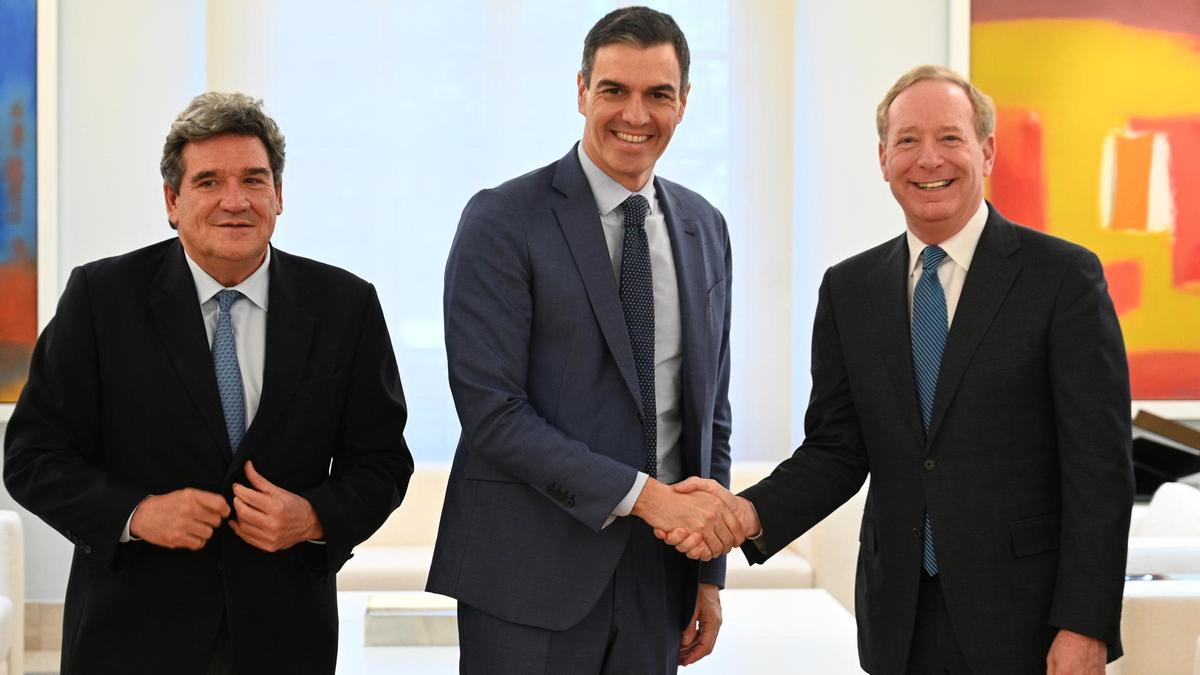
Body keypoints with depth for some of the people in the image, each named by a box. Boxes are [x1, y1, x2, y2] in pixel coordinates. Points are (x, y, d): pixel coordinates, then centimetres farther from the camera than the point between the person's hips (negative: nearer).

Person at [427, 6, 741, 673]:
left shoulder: (705, 228, 10)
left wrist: (710, 574, 11)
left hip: (659, 569, 5)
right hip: (532, 570, -5)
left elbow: (711, 407, 14)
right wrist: (642, 494, -19)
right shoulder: (503, 220, -7)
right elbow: (491, 410, -14)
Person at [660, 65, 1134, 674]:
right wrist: (751, 513, -13)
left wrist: (1085, 626, -13)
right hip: (898, 621, 4)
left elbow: (1099, 463, -8)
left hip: (1023, 619, -3)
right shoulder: (848, 289, 6)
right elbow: (835, 449, 6)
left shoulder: (1064, 275, -6)